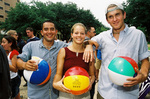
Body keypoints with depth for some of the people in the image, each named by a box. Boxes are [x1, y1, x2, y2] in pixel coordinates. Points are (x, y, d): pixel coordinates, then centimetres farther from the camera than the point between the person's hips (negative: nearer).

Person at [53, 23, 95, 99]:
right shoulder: (63, 51, -6)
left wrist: (91, 82, -16)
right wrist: (55, 83, -25)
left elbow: (92, 75, 4)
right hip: (65, 93, -1)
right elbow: (58, 73, -6)